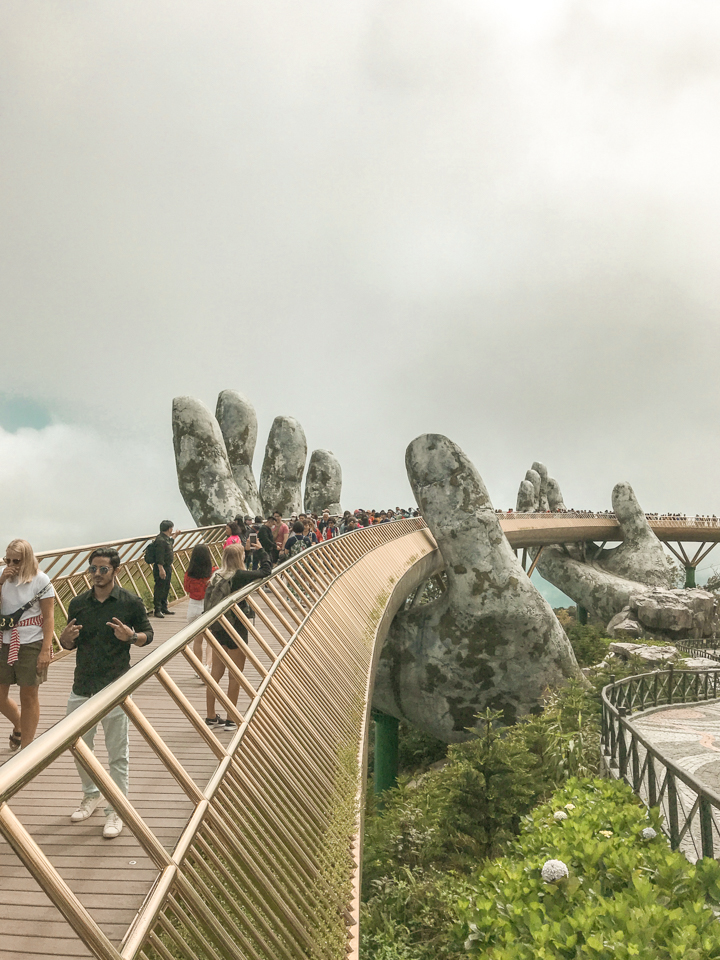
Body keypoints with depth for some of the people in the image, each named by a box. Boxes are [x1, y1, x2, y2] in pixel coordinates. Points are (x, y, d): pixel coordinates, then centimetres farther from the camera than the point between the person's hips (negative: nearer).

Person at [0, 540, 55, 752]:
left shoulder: (40, 580, -10)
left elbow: (49, 617, -10)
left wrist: (46, 650, -16)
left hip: (32, 645, -4)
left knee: (29, 697, 5)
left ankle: (26, 748, 18)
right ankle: (19, 726, 40)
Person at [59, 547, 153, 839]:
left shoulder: (131, 603, -6)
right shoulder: (78, 603, 3)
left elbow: (147, 635, 2)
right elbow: (69, 644, 13)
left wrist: (131, 635, -20)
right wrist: (67, 637, -11)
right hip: (82, 688, 4)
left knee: (118, 755, 3)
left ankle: (116, 810, 18)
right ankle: (91, 795, 40)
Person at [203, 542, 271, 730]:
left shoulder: (217, 576, 0)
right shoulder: (240, 576, -17)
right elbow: (266, 570, -10)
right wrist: (261, 550, 3)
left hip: (217, 629, 7)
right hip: (235, 630, -7)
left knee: (216, 673, 14)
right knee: (235, 676, 5)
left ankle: (211, 716, 23)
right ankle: (231, 719, 12)